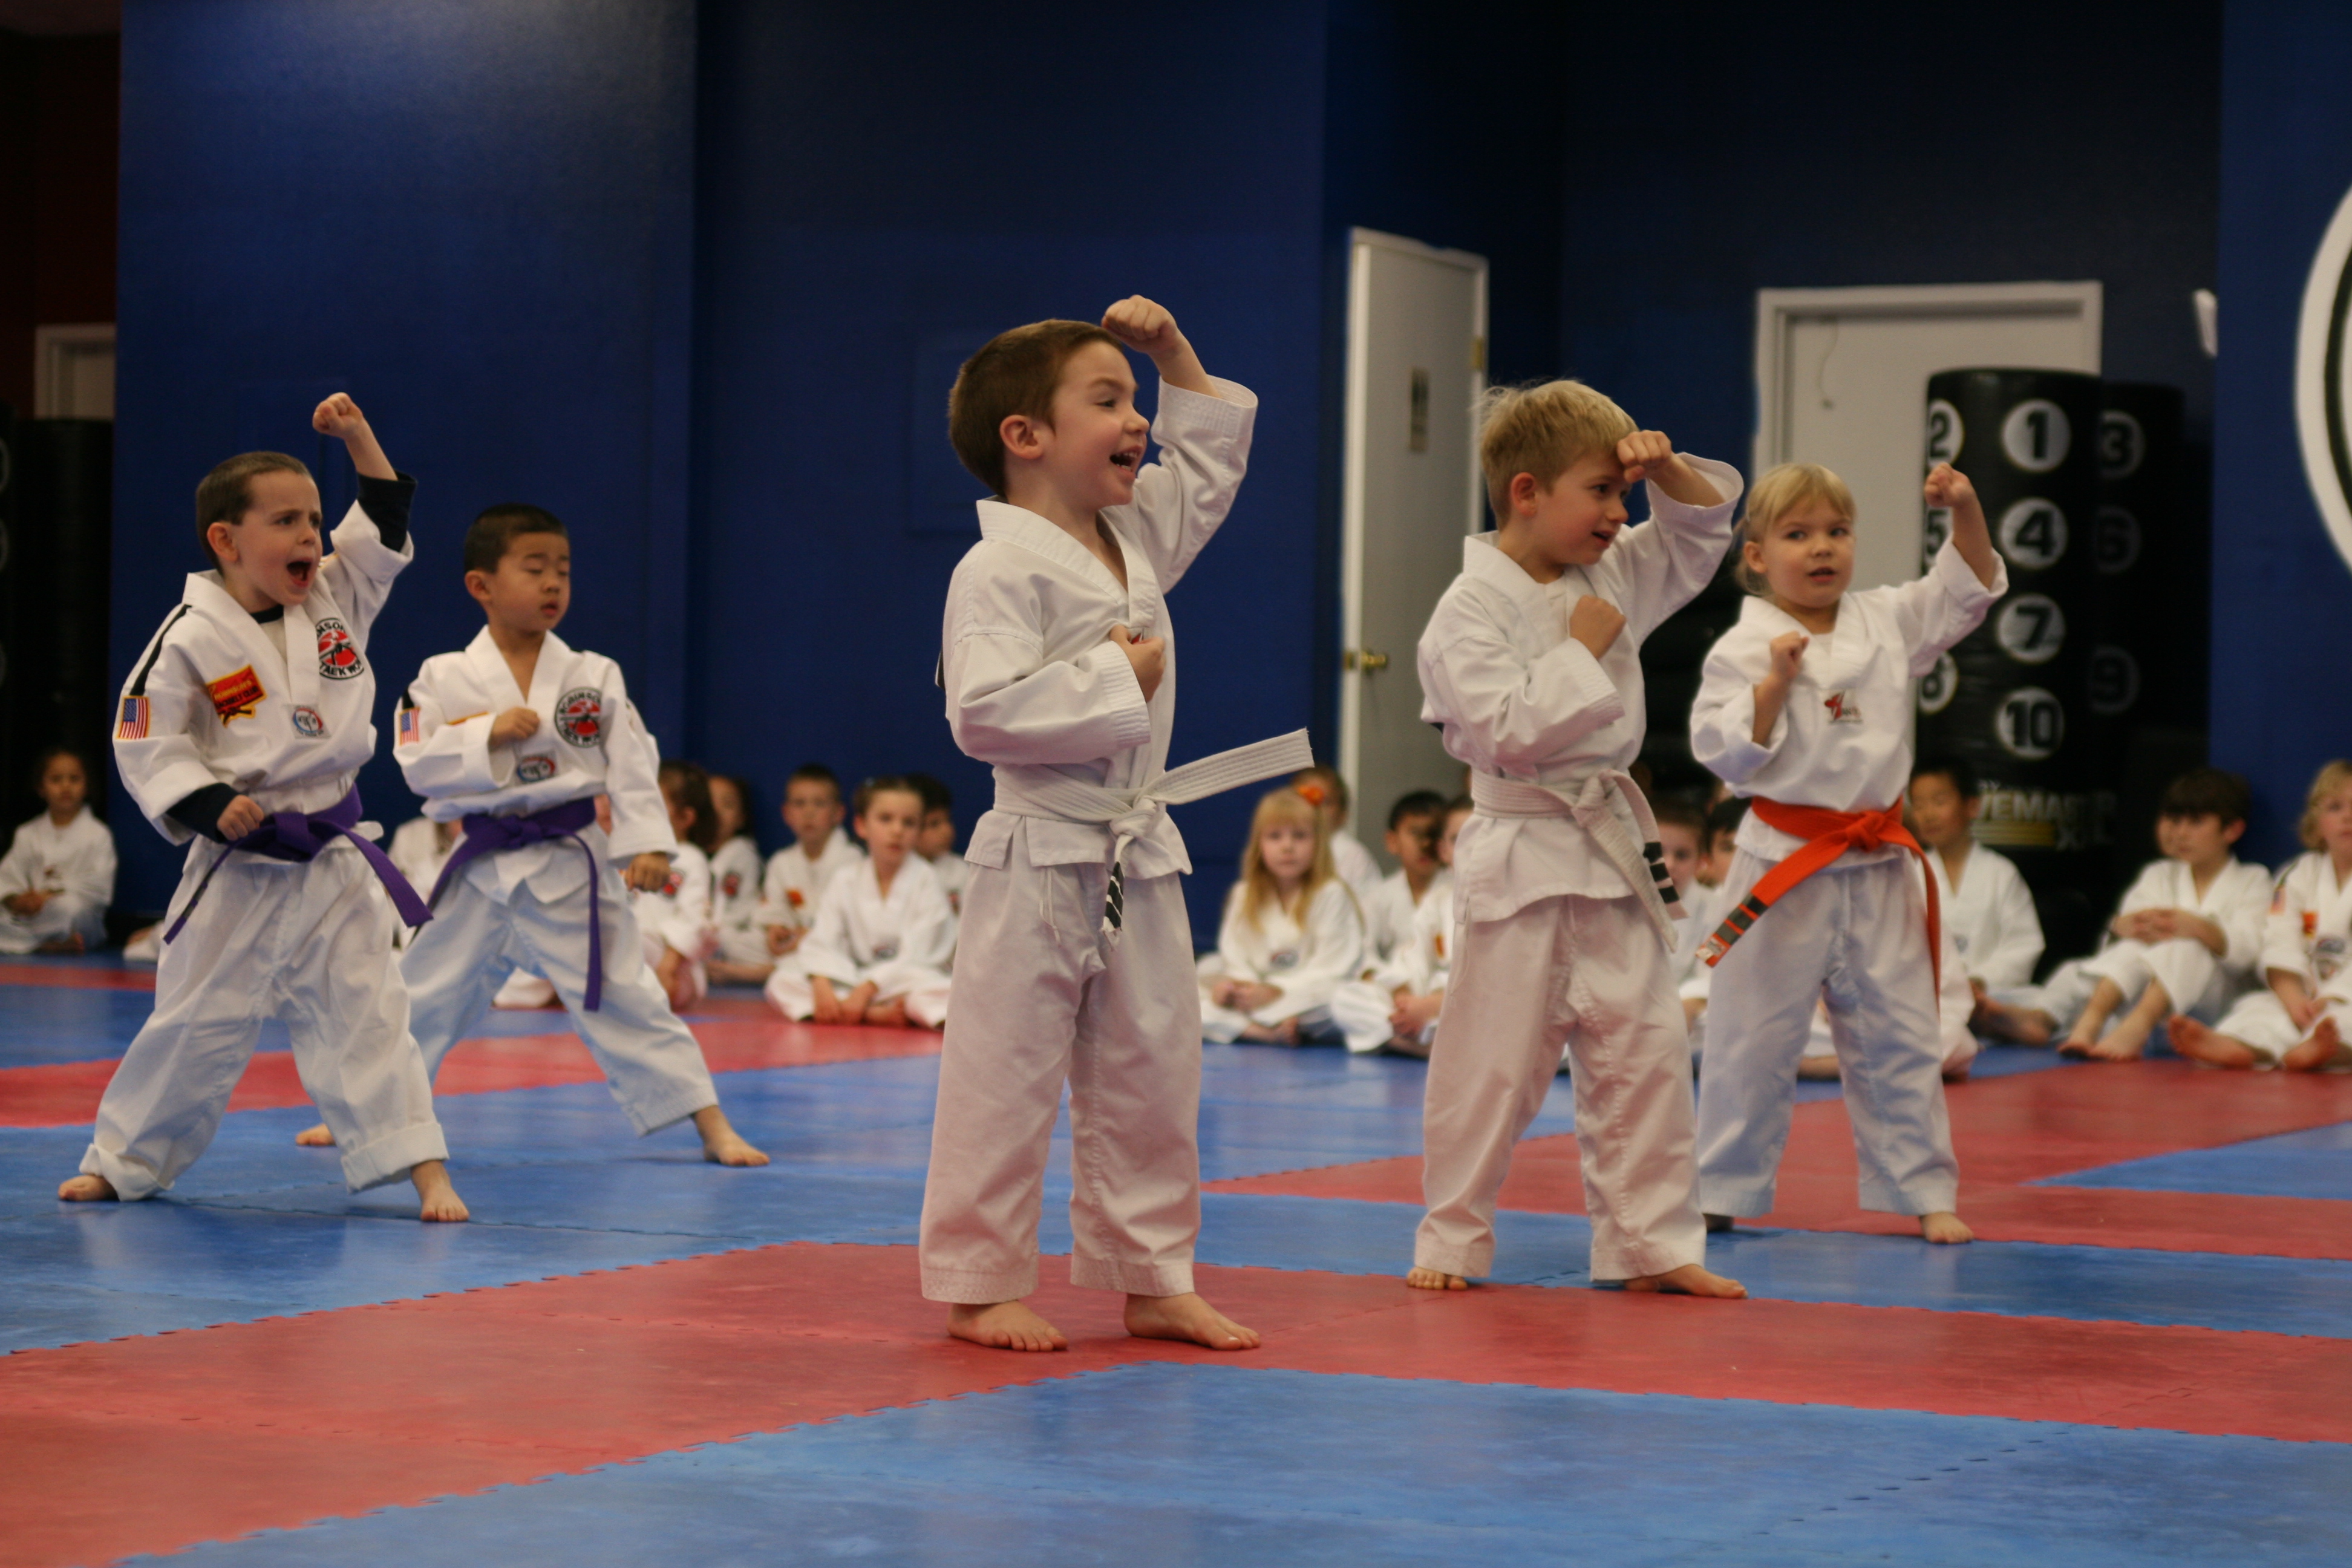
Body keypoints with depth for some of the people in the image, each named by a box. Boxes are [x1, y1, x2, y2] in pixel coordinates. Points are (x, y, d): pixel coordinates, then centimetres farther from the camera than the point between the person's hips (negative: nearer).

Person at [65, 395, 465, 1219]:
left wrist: (358, 437, 2)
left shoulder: (336, 602, 5)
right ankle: (121, 1160, 25)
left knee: (366, 1017, -1)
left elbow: (385, 530, 13)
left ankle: (425, 1170, -2)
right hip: (239, 872, -3)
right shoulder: (192, 639, -11)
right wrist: (209, 804, -21)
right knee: (195, 1022, 7)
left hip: (334, 864, 3)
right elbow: (145, 742, -9)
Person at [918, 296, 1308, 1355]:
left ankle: (1152, 1281, 23)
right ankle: (979, 1286, 10)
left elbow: (1212, 461, 27)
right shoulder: (1000, 571, -15)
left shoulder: (1137, 537, 11)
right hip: (1040, 861, -8)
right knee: (1005, 1080, 0)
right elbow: (985, 713, -24)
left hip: (1141, 864, 8)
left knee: (1151, 1078, 13)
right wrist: (1114, 680, -18)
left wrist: (1175, 355, 17)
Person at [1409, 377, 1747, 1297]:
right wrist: (1581, 650, -15)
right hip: (1521, 859, -7)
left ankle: (1650, 1243, 14)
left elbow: (1704, 525, 22)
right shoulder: (1472, 608, -13)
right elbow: (1506, 730, -21)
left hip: (1613, 849, 7)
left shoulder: (1616, 575, 9)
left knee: (1644, 1048, 6)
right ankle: (1452, 1239, 15)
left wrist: (1663, 467, 2)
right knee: (1490, 1061, 0)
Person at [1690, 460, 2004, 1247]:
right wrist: (1775, 681, -21)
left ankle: (1924, 1192, 16)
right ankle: (1721, 1190, 15)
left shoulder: (1886, 622, 6)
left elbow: (1968, 587, 13)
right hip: (1784, 867, -4)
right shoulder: (1744, 649, -8)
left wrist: (1966, 511, -2)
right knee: (1754, 1039, 3)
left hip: (1878, 870, 4)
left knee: (1901, 1035, 8)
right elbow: (1725, 753, -12)